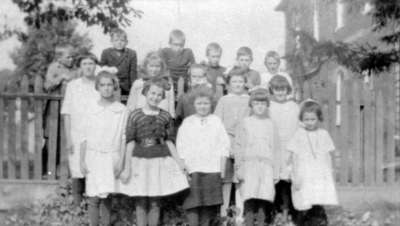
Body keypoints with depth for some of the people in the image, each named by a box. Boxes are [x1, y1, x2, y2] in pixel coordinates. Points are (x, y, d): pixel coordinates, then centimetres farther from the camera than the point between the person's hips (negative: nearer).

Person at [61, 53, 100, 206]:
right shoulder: (72, 86, 2)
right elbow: (67, 114, 3)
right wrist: (68, 139, -2)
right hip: (77, 137, 0)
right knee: (77, 172, 0)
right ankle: (77, 205, 13)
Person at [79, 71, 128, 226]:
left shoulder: (122, 110, -1)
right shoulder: (92, 110, 1)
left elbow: (123, 138, 2)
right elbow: (85, 137, 5)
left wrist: (120, 161, -1)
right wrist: (82, 161, 2)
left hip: (112, 157, 0)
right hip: (93, 156, 0)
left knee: (106, 196, 3)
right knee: (94, 197, -2)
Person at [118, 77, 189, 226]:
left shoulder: (165, 116, 3)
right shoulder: (135, 115, -3)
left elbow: (169, 142, 9)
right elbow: (130, 143, -3)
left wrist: (179, 162, 5)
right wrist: (126, 168, -5)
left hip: (160, 161, 1)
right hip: (139, 161, -1)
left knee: (154, 203, 7)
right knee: (141, 202, 4)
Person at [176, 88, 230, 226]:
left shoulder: (216, 121, 9)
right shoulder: (187, 123, 8)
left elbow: (224, 145, 8)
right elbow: (181, 148, 7)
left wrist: (222, 167, 2)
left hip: (212, 169, 1)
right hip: (192, 169, -1)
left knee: (209, 204, 3)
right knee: (192, 204, -8)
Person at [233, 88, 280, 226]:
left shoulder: (271, 125, 14)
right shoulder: (245, 123, 7)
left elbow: (276, 149, 15)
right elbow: (238, 146, 5)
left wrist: (276, 171, 9)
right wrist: (239, 167, -2)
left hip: (267, 165, 2)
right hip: (249, 164, -2)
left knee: (264, 200, -6)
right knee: (250, 201, -12)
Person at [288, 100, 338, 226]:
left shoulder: (324, 134, 7)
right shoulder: (299, 134, 1)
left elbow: (328, 156, 12)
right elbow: (294, 157, 1)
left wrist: (329, 175, 9)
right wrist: (296, 177, -4)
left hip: (322, 177, 1)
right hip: (304, 178, -1)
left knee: (318, 209, -9)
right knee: (305, 210, -2)